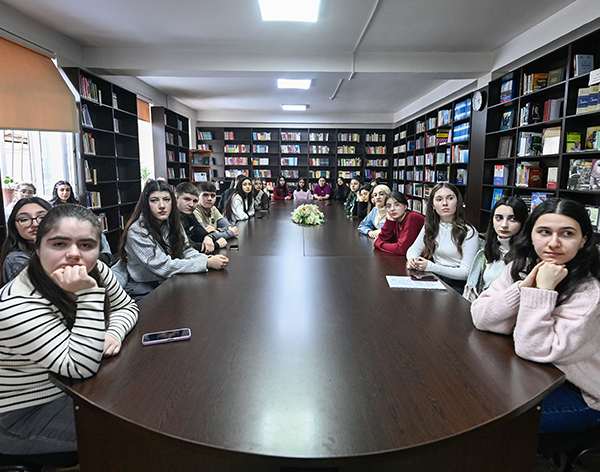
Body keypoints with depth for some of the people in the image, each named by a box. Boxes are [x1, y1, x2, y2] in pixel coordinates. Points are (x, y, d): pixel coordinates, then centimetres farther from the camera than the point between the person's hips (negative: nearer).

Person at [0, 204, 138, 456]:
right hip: (29, 413, -7)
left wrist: (113, 333, -16)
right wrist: (87, 293, -39)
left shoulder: (94, 271, -10)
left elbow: (127, 307, 6)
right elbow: (82, 367, -33)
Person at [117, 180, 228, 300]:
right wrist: (207, 263, -28)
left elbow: (186, 251, 1)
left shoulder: (172, 224, 3)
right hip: (144, 293, -7)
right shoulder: (137, 232, -20)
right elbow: (164, 267, -25)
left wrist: (209, 259, -21)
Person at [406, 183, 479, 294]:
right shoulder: (430, 227, 8)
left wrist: (431, 267, -24)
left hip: (456, 286, -5)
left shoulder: (468, 232, -9)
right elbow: (414, 249, 15)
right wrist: (412, 259, -11)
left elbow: (465, 273, -13)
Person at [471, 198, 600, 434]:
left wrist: (544, 289, -31)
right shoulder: (521, 266, -6)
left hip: (580, 395, -5)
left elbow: (535, 349, -30)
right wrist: (524, 286, -25)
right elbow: (480, 317, -14)